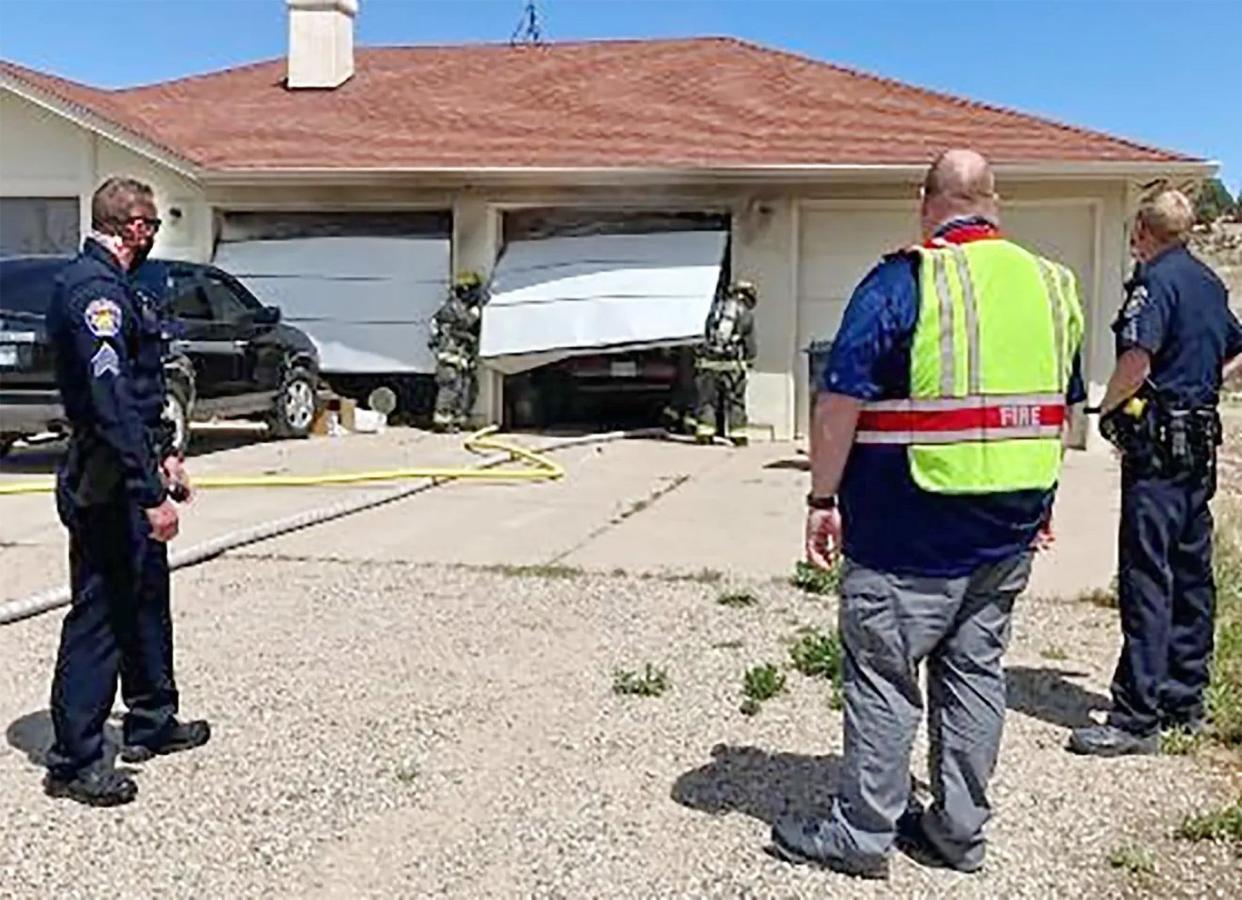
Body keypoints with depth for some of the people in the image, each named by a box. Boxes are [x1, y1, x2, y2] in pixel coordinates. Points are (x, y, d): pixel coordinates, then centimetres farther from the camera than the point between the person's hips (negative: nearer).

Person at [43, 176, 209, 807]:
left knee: (146, 600, 19)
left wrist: (162, 455, 23)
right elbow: (111, 402, -27)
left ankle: (152, 724, 33)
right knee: (99, 613, -2)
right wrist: (151, 494, -28)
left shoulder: (112, 286, 15)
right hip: (106, 483, -11)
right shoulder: (94, 289, -19)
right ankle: (74, 761, 8)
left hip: (129, 476, 11)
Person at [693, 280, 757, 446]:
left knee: (707, 399, 10)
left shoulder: (716, 309, 16)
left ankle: (704, 432, 6)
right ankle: (737, 434, 10)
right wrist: (748, 360, 24)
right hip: (731, 364, -3)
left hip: (707, 362, 3)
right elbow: (750, 345, 9)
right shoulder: (746, 314, 5)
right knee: (735, 400, 8)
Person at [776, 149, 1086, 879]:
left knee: (884, 675, 3)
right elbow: (1063, 409, 16)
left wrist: (823, 499, -7)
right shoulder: (1051, 285, 9)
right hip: (1009, 530, 6)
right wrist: (1037, 500, 25)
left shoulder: (904, 282, -11)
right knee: (975, 669, 14)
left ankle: (863, 835, 12)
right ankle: (960, 830, 24)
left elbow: (841, 402, -15)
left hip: (912, 529, -6)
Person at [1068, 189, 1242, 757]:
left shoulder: (1156, 280, -11)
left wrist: (1106, 407, -9)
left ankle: (1137, 718, -7)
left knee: (1146, 578, -9)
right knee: (1191, 573, 13)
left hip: (1159, 445, -9)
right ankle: (1185, 701, 22)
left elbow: (1137, 360, -24)